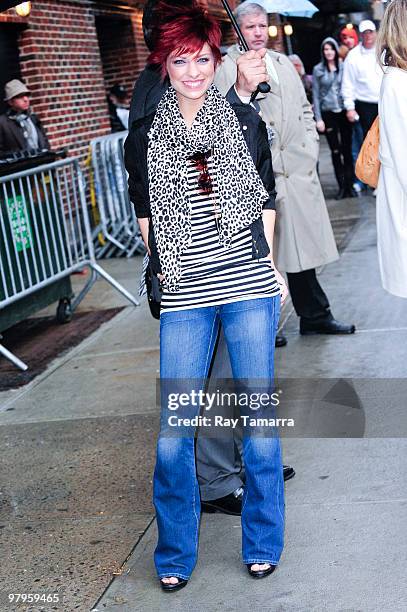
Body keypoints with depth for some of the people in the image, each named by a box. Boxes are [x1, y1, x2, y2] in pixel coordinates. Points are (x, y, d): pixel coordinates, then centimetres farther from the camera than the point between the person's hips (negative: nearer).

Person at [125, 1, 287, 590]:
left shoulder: (245, 122, 5)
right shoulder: (144, 137, 4)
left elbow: (265, 201, 11)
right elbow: (147, 217, 12)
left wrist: (268, 268, 7)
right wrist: (169, 274, 8)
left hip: (250, 285, 0)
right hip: (184, 298, 0)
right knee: (173, 430, 0)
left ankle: (262, 543, 24)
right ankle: (176, 554, 20)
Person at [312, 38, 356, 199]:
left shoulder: (344, 67, 4)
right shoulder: (318, 70, 3)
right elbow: (316, 95, 3)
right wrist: (318, 118, -2)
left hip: (344, 112, 0)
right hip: (328, 114, 0)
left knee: (347, 149, 1)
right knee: (335, 151, 2)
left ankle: (349, 184, 8)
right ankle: (341, 186, 9)